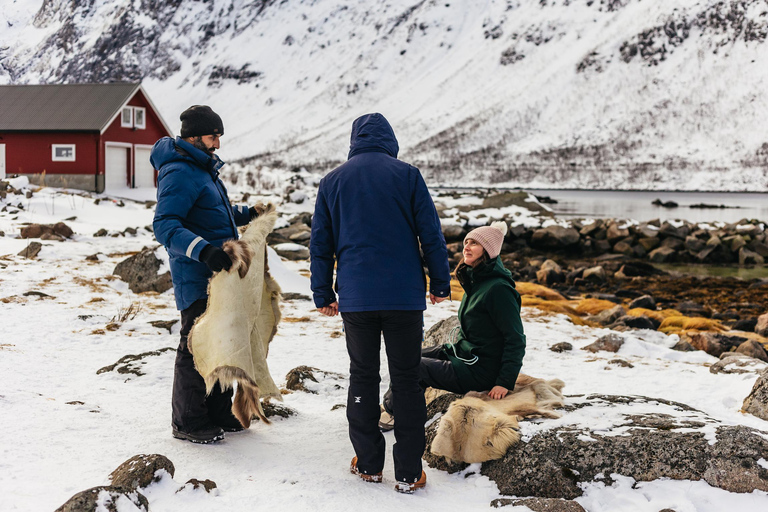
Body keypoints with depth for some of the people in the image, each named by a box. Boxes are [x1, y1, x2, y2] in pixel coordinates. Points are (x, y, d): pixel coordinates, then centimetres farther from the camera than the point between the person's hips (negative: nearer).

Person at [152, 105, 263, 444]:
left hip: (218, 275, 10)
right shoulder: (179, 173, -17)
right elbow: (164, 226, -27)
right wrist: (203, 250, -38)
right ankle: (187, 422, 9)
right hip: (196, 279, -10)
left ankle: (218, 412, 29)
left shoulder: (203, 168, 16)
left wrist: (246, 214, 31)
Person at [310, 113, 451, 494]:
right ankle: (408, 472, 7)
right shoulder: (407, 175, 0)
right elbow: (431, 233, -1)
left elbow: (320, 244, 10)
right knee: (406, 380, 5)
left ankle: (368, 463, 19)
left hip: (355, 298, 2)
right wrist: (440, 284, 8)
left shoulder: (332, 181, 7)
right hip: (405, 295, -1)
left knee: (362, 377, 14)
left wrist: (323, 295, 16)